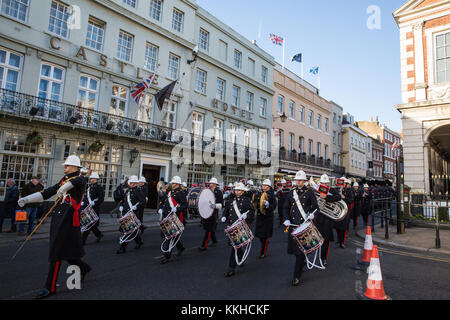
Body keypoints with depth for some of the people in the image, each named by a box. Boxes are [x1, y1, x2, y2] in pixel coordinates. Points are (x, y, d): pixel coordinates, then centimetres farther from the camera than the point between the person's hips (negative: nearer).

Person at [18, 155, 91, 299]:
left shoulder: (80, 179, -6)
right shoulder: (63, 180, 19)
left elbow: (76, 181, -31)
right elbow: (47, 192, 18)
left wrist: (63, 188, -45)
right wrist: (26, 199, 12)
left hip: (68, 218, -8)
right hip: (57, 217, 8)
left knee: (56, 251, -4)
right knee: (64, 250, 13)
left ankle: (50, 287, 7)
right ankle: (84, 268, 35)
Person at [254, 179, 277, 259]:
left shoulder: (272, 195, -8)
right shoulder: (260, 195, 8)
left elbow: (274, 206, -15)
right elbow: (257, 205, 18)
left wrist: (268, 206, -32)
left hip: (268, 217, -6)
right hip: (259, 217, 6)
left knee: (265, 235, 0)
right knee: (260, 234, 14)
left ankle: (263, 252, 10)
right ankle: (266, 243, 43)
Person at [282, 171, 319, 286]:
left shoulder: (310, 192, 0)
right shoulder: (291, 192, 9)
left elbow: (315, 207, 1)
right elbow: (286, 208, 11)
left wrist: (311, 215, -19)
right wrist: (286, 219, -4)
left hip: (304, 225, -4)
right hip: (293, 225, 4)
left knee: (300, 250, -4)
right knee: (294, 248, 13)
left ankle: (297, 276, 6)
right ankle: (303, 261, 45)